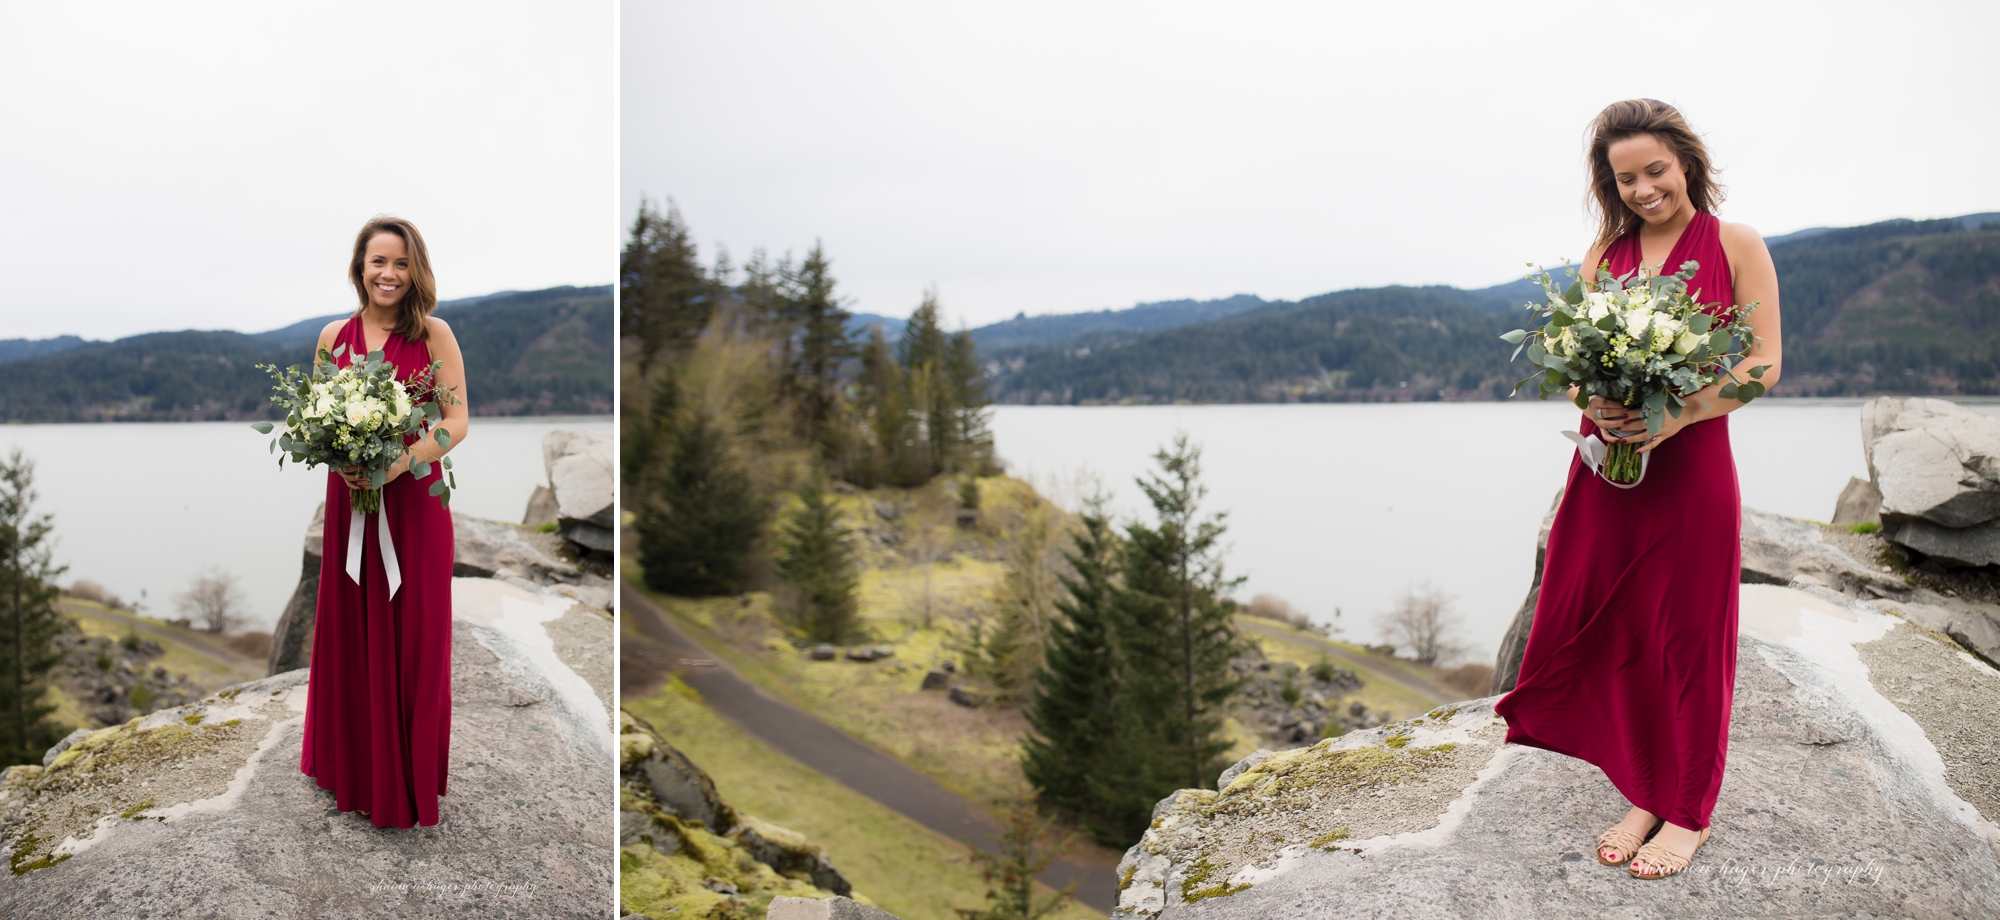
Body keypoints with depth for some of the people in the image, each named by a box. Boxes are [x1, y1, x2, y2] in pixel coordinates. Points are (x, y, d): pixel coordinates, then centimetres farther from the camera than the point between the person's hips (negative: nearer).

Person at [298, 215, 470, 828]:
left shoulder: (434, 335, -4)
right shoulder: (335, 336, 6)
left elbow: (456, 422, -7)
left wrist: (397, 463, -21)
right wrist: (341, 461, -9)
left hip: (414, 499, -3)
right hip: (350, 498, 3)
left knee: (413, 638, 3)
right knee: (350, 634, 10)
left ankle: (408, 778, 18)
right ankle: (354, 768, 29)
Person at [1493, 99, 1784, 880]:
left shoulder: (1735, 246, 0)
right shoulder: (1605, 253, 11)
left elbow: (1764, 363, -5)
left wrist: (1675, 415, -20)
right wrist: (1595, 404, -12)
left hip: (1691, 466, -4)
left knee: (1687, 638, 4)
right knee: (1615, 635, 6)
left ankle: (1689, 812, 18)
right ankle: (1644, 795, 21)